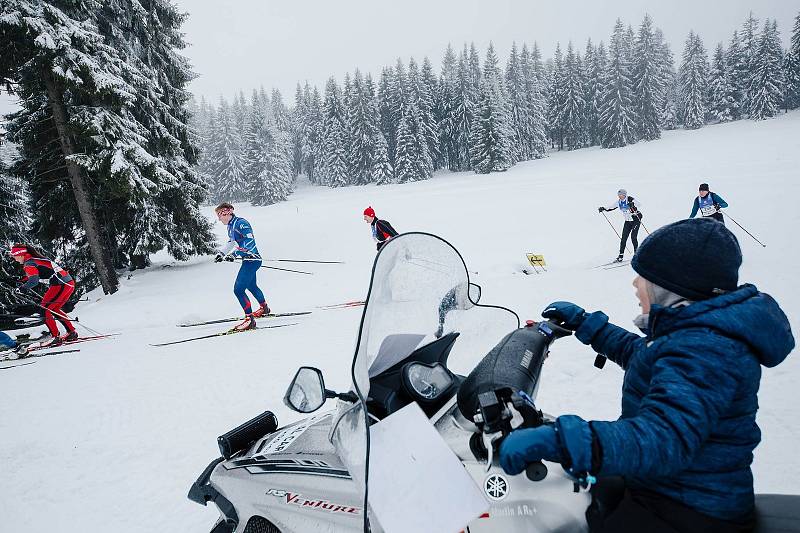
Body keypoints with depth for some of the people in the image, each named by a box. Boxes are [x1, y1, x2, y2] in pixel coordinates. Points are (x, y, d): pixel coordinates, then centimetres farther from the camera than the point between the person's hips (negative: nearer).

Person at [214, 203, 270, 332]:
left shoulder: (241, 223, -19)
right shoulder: (230, 226, 11)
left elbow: (249, 241, -27)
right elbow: (231, 242, 26)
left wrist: (234, 253, -30)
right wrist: (221, 253, 15)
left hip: (252, 259, -11)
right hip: (248, 260, 11)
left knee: (238, 289, -16)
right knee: (251, 286, 29)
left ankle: (250, 319, -12)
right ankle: (264, 308, 51)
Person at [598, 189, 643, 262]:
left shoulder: (629, 199, -18)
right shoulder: (618, 202, -1)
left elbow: (639, 205, -29)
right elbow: (611, 206, 11)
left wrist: (633, 204, -48)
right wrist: (603, 208, -5)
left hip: (636, 219, -6)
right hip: (628, 221, 6)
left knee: (633, 236, -16)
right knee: (623, 238, 0)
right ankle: (620, 256, 2)